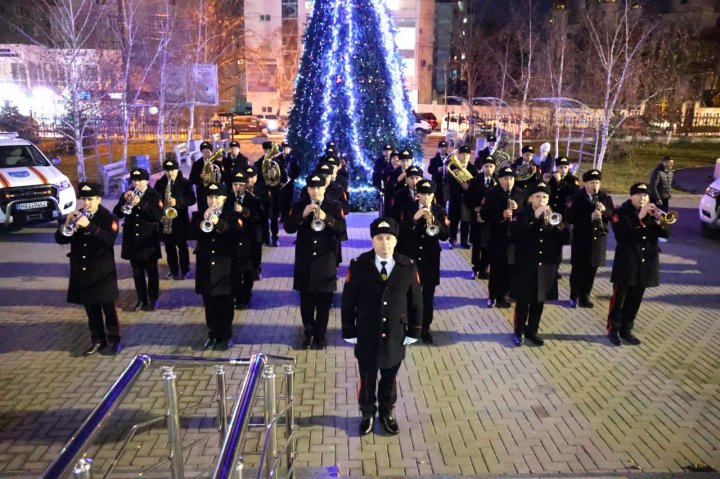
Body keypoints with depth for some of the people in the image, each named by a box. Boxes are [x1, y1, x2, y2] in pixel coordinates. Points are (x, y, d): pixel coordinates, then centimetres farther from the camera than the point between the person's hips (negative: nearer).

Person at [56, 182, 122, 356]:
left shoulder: (108, 218, -7)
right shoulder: (76, 217, 6)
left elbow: (109, 240, -23)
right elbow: (60, 239, 2)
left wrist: (89, 226, -32)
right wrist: (67, 224, -16)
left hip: (102, 272, -5)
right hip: (82, 272, 5)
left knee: (108, 308, 3)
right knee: (91, 309, 13)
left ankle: (114, 340, 13)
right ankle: (97, 340, 24)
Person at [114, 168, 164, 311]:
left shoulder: (154, 196, -5)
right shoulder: (127, 194, 6)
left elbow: (158, 216, -19)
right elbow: (117, 214, -2)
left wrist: (141, 204, -27)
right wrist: (125, 201, -18)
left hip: (149, 241, -4)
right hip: (132, 241, 4)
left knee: (151, 272, 6)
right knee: (137, 273, 11)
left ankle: (153, 300, 16)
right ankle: (142, 299, 22)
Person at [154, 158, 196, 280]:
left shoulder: (185, 183, -3)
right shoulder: (159, 183, 6)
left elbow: (192, 199, -9)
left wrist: (177, 202, -23)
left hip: (180, 220, -3)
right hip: (165, 220, 3)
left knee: (182, 246, 4)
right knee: (169, 247, 11)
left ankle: (185, 270, 16)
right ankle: (173, 270, 23)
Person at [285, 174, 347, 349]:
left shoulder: (335, 206, 2)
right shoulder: (298, 206, 5)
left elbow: (342, 229, -9)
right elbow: (288, 228, -5)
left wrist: (326, 218, -23)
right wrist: (303, 215, -18)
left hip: (326, 261, -1)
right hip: (305, 260, 1)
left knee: (324, 301, 6)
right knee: (306, 300, 7)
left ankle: (320, 334, 21)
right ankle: (309, 333, 23)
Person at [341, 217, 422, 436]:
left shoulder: (408, 266, -8)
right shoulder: (358, 265, -12)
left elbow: (416, 301, -1)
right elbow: (348, 301, -7)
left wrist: (414, 332, 0)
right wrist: (349, 332, -6)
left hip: (395, 336, 1)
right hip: (367, 336, -1)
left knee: (390, 378, 19)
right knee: (367, 378, 15)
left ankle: (387, 413, 41)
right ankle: (367, 414, 38)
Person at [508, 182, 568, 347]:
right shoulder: (523, 214, -5)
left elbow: (562, 241, 1)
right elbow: (514, 231, -25)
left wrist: (561, 228, -19)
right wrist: (534, 216, -30)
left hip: (546, 266, 3)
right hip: (525, 265, -3)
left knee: (539, 301, 13)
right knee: (523, 301, 6)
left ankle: (532, 331, 28)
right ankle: (519, 332, 21)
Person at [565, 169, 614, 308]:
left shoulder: (606, 197, 4)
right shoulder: (576, 198, -8)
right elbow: (569, 217, -18)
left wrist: (605, 210, -19)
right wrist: (589, 216, -29)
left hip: (599, 237, 3)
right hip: (581, 238, -3)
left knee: (592, 268, 9)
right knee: (578, 268, 4)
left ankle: (585, 296, 22)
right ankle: (574, 296, 18)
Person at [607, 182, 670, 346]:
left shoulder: (652, 212, 8)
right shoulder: (621, 213, -7)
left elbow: (666, 233, 2)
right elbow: (620, 233, -23)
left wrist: (660, 220, -17)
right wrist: (639, 217, -27)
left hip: (645, 264, 5)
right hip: (626, 263, -5)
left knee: (635, 300, 12)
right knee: (618, 298, 3)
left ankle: (626, 329, 24)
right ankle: (613, 330, 14)